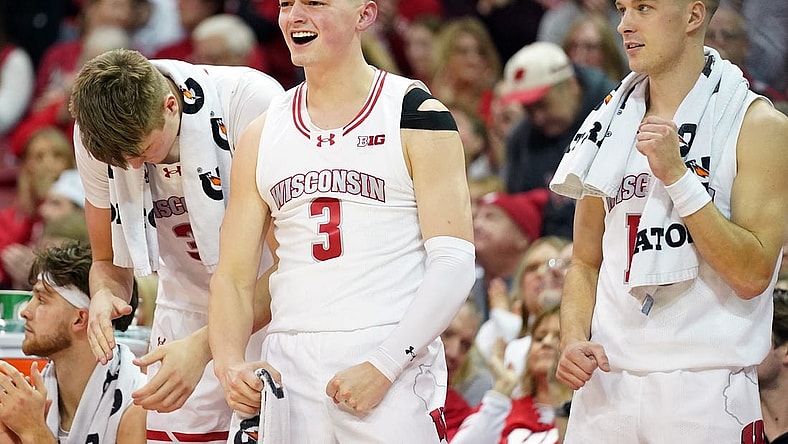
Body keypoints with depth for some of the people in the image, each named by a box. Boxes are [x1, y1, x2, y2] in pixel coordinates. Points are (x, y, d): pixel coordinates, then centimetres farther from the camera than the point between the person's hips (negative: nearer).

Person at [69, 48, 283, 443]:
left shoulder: (254, 102, -26)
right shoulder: (94, 136, -11)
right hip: (188, 317, 4)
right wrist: (105, 296, -21)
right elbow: (109, 261, 4)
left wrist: (203, 345, -35)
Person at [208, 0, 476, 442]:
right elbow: (233, 277, 13)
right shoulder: (262, 136, 13)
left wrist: (383, 366, -17)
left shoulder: (416, 116, -1)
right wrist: (230, 364, -6)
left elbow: (454, 263, -8)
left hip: (394, 361, -4)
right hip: (289, 367, 4)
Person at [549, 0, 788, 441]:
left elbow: (752, 276, -13)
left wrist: (677, 175, -17)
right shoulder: (612, 122, 11)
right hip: (606, 384, 5)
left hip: (706, 387, -4)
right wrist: (574, 340, -3)